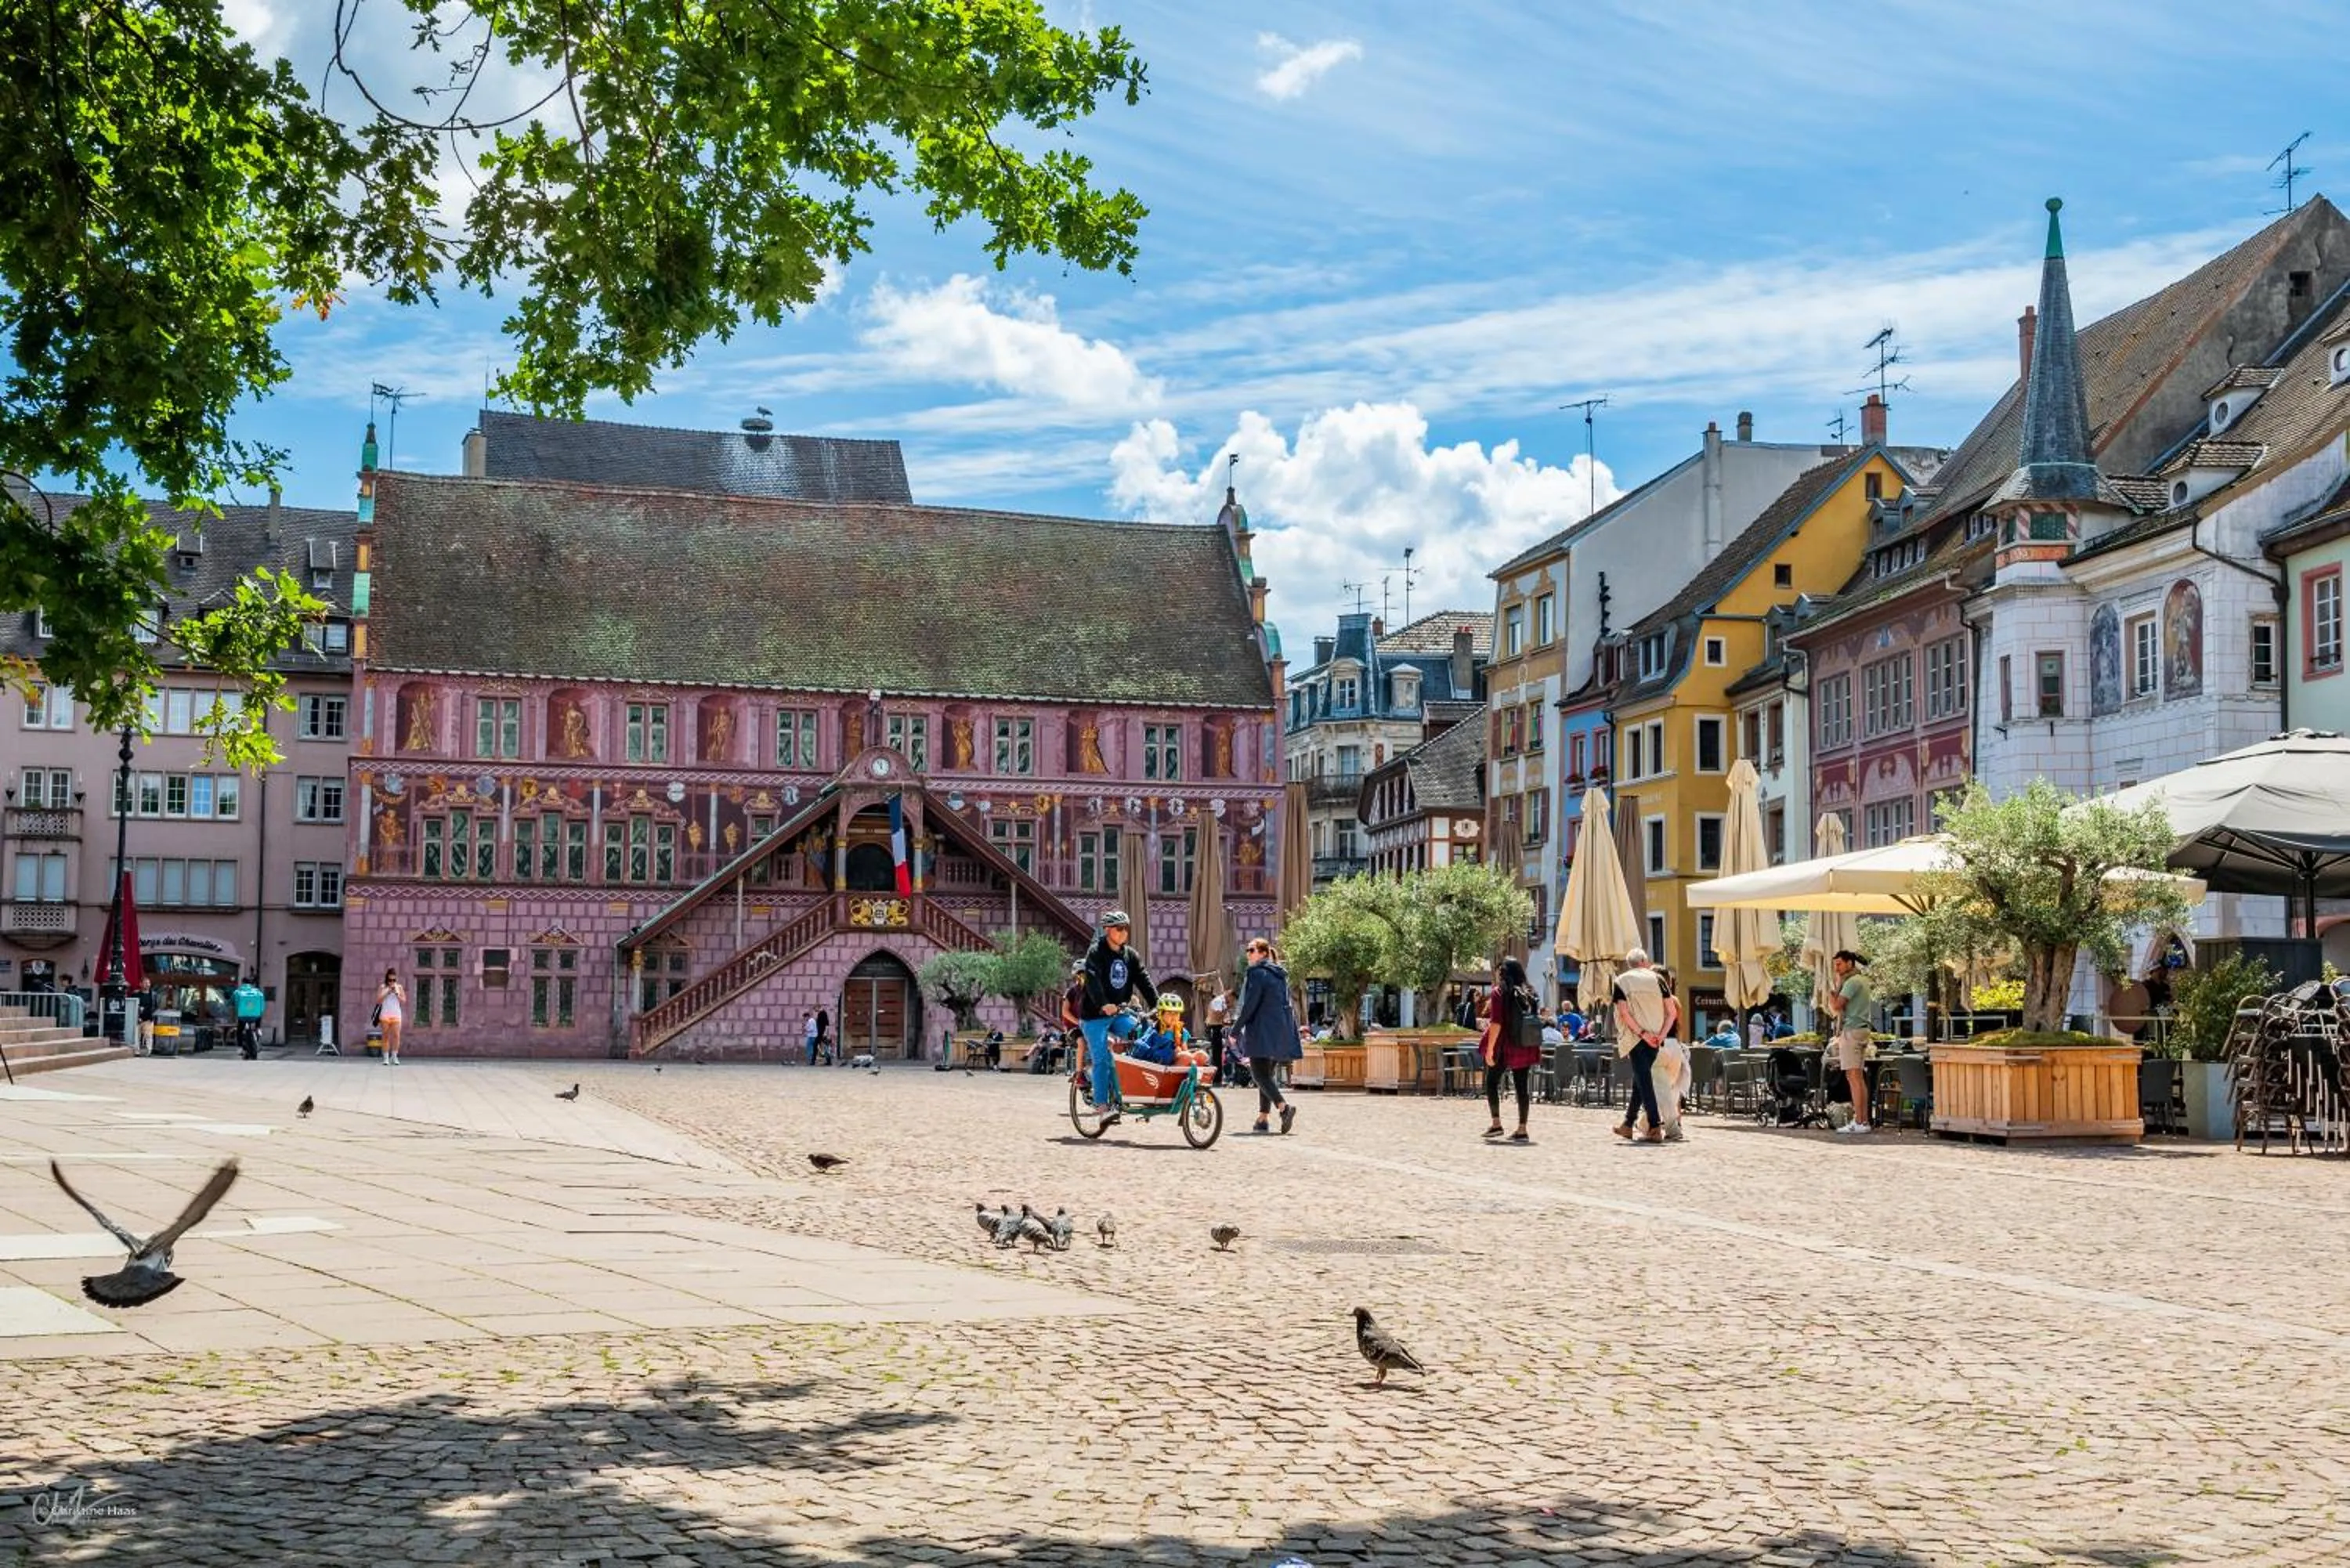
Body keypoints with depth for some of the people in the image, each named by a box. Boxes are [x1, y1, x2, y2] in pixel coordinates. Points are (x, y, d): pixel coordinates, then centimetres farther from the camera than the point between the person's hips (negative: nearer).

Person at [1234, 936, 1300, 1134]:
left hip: (1262, 1033, -8)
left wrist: (1236, 1029, -9)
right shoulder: (1281, 975, 16)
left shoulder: (1257, 973, -10)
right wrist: (1296, 1029, 24)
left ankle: (1284, 1107, -27)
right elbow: (1289, 1005, 19)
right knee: (1269, 1074, 13)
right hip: (1282, 1033, 8)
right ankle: (1263, 1119, 12)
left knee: (1259, 1073, -8)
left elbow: (1249, 1005, -15)